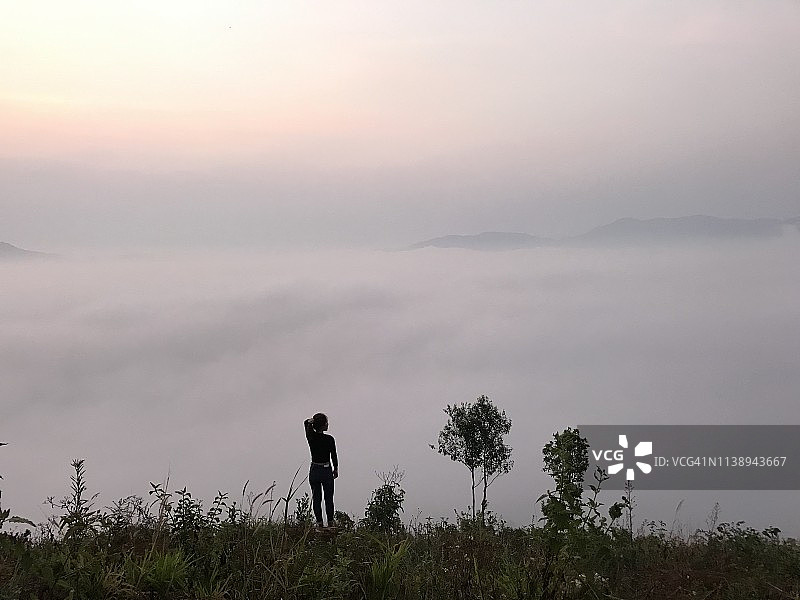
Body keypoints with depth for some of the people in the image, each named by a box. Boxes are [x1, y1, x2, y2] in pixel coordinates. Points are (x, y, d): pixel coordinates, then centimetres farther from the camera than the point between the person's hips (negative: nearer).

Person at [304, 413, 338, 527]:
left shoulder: (311, 437, -5)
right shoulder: (329, 439, -15)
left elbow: (306, 422, 11)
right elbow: (334, 456, -5)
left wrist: (312, 420, -10)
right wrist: (336, 469, 10)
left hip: (314, 471, 3)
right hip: (326, 471, -3)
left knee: (316, 498, 10)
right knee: (329, 498, 10)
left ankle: (319, 522, 9)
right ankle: (330, 522, 13)